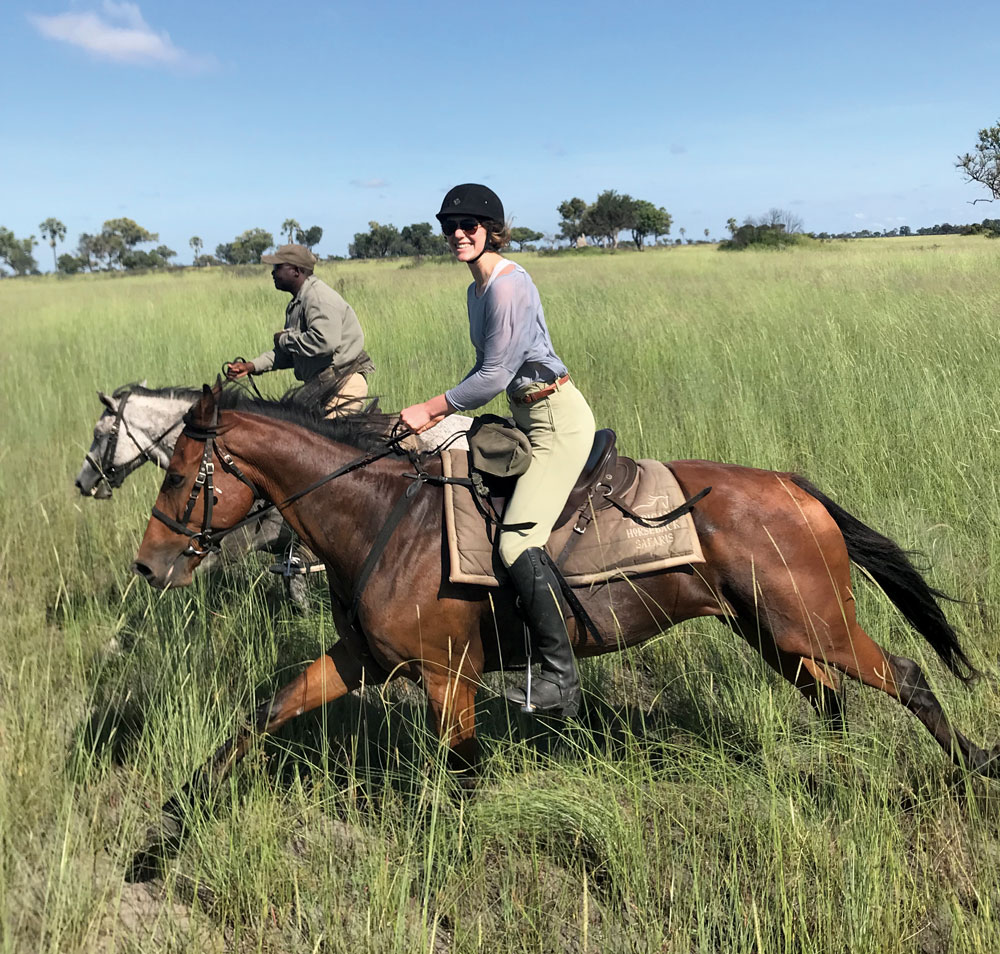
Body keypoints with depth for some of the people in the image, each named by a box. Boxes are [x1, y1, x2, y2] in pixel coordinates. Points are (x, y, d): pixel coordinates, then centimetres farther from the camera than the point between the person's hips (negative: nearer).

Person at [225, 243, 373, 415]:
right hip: (320, 382, 10)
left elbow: (325, 341, -31)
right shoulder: (295, 305, 18)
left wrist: (285, 339, -15)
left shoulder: (319, 298, -15)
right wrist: (251, 366, 10)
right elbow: (287, 354, 21)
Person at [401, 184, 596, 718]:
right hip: (528, 418, 11)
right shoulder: (478, 289, 14)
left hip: (558, 421, -11)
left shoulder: (507, 284, -17)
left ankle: (560, 680, -15)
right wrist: (442, 412, 8)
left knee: (517, 542, -21)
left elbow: (494, 377, -19)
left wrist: (430, 409, -11)